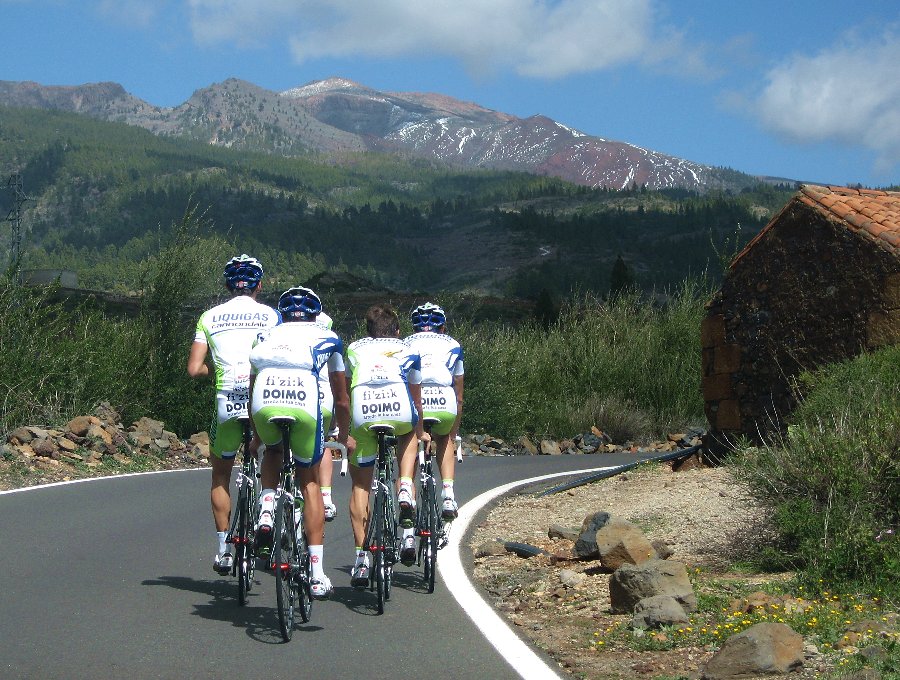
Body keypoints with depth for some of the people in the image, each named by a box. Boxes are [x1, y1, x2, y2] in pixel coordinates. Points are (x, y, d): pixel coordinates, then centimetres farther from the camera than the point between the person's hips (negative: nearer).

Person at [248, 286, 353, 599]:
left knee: (272, 450, 35)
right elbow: (341, 399, 34)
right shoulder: (327, 338, 27)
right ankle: (317, 574, 11)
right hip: (305, 405, -1)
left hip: (265, 404, 1)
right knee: (309, 481, 16)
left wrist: (255, 435, 51)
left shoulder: (267, 336, 30)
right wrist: (344, 435, 51)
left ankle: (266, 509, 8)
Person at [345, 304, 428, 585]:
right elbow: (416, 398, 40)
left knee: (360, 485, 14)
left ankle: (361, 556, 7)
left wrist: (345, 428, 54)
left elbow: (345, 391, 39)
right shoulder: (407, 351, 31)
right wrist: (420, 431, 55)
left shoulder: (354, 349, 32)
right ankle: (405, 491, 12)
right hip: (400, 411, 0)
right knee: (409, 436, 36)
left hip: (362, 414, 0)